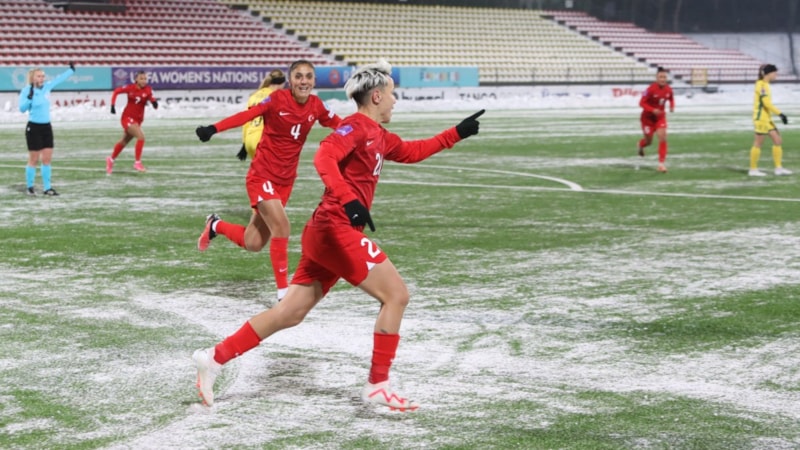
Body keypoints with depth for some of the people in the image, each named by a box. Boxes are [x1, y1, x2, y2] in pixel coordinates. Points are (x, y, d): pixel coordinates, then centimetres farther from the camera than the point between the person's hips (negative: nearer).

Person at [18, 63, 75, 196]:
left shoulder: (47, 87, 4)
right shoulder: (27, 90, -12)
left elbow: (59, 79, 19)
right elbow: (22, 108, -21)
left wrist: (71, 69, 25)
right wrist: (29, 96, -34)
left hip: (47, 127, 6)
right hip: (33, 128, -6)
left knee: (47, 158, 6)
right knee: (34, 159, 0)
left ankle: (47, 188, 12)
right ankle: (29, 187, 14)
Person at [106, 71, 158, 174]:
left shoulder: (148, 90, -8)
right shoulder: (130, 88, -12)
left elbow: (155, 105, -15)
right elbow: (116, 91, 3)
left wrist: (154, 102, -38)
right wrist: (112, 105, -4)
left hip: (138, 119, 4)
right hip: (128, 117, -4)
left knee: (124, 141, 20)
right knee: (141, 137, -25)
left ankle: (111, 160, 42)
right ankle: (137, 163, -17)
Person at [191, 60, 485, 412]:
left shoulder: (378, 136, 20)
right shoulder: (357, 126, -9)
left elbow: (411, 152, 37)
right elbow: (324, 158, -25)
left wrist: (457, 133, 34)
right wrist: (349, 200, -38)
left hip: (327, 233, 10)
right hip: (337, 229, -10)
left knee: (290, 313, 10)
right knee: (396, 295, -5)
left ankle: (215, 358, 11)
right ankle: (377, 386, -2)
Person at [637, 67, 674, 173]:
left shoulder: (668, 89, -10)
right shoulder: (651, 89, -25)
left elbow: (671, 99, 11)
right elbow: (642, 103, -21)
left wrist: (672, 107, -11)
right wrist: (653, 110, -33)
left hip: (660, 116, 3)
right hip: (648, 117, -3)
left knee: (663, 137, -14)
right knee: (648, 141, 9)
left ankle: (662, 163, -7)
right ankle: (641, 145, 50)